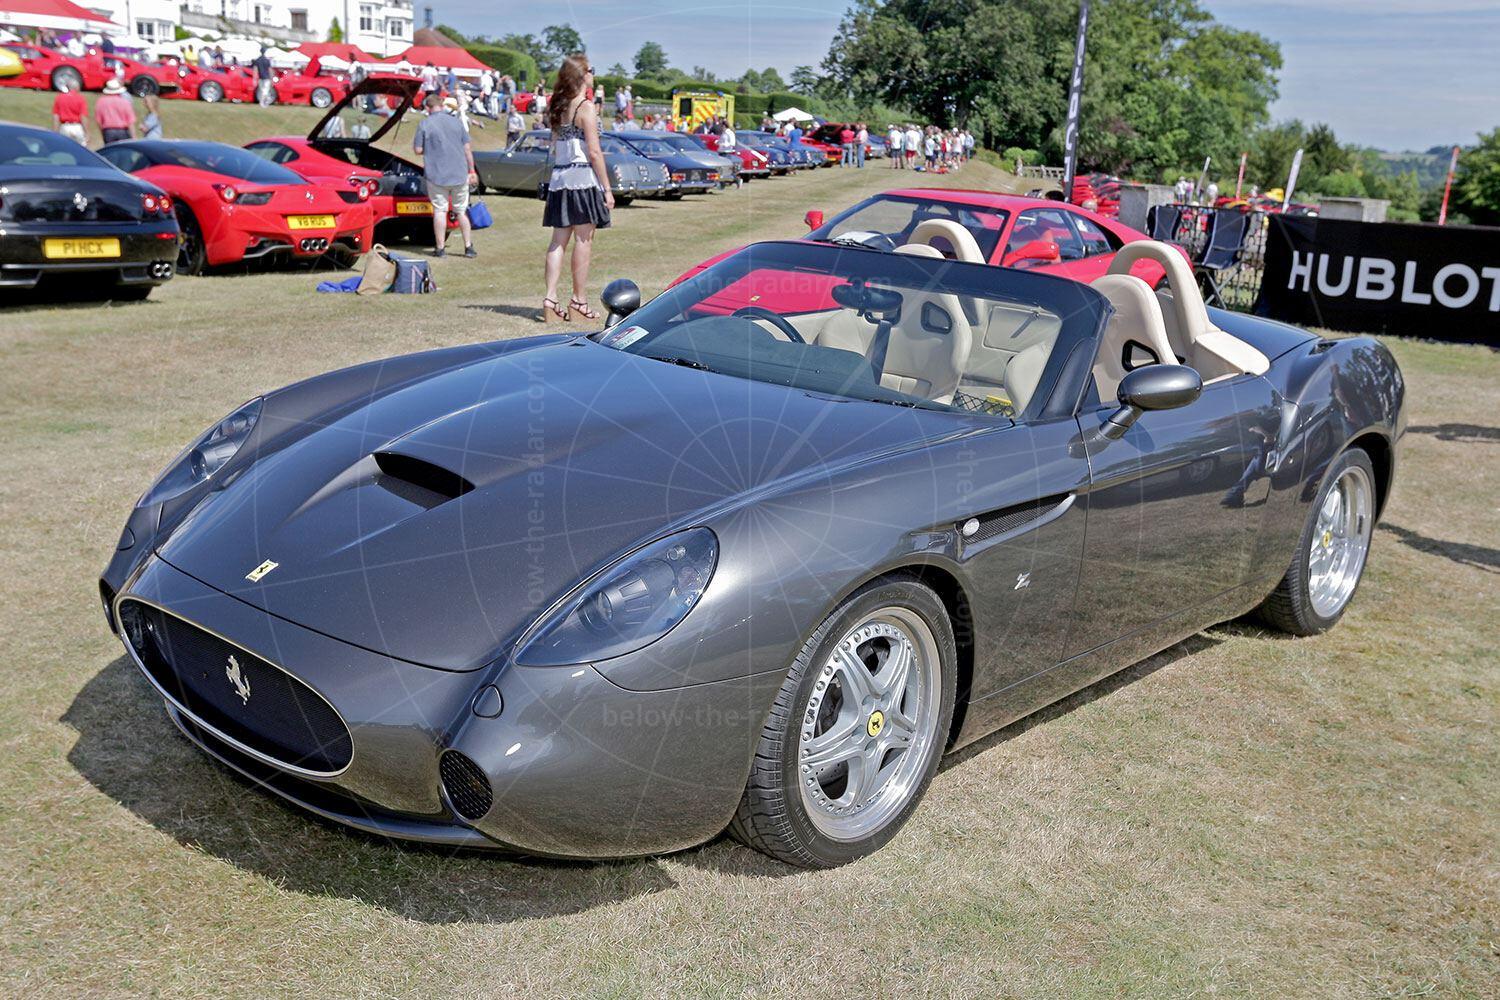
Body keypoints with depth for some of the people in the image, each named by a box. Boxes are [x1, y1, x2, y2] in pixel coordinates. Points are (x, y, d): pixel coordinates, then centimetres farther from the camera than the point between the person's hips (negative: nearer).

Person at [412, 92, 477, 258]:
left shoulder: (425, 124, -6)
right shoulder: (456, 121, 3)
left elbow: (418, 150, -5)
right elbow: (467, 148, 4)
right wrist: (471, 170, 11)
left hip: (437, 175, -2)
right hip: (459, 174, 3)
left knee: (440, 211, 4)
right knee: (462, 210, 11)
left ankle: (440, 248, 5)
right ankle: (469, 247, 11)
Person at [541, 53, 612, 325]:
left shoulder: (558, 109, 13)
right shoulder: (587, 107, -9)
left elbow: (555, 148, 15)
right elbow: (594, 152, -13)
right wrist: (607, 188, -10)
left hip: (559, 178, 7)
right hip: (583, 178, -7)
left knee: (559, 240, 7)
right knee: (584, 240, 0)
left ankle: (550, 300, 2)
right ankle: (579, 302, 3)